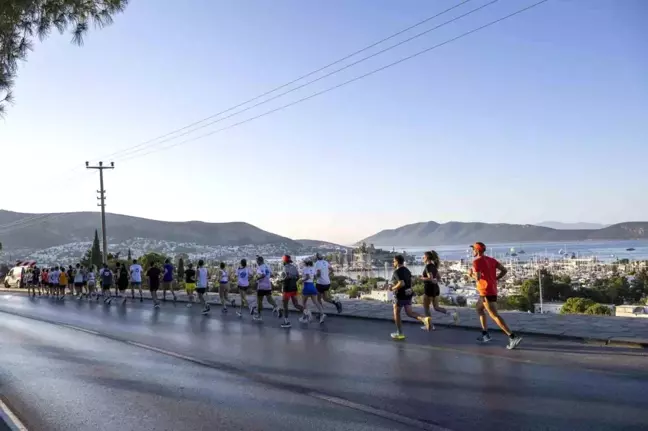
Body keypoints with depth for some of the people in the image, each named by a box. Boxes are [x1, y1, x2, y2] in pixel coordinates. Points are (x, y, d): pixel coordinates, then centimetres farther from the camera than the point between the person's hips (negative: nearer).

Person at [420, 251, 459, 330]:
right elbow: (439, 278, 15)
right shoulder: (434, 266, 11)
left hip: (429, 289, -8)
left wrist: (422, 278, -10)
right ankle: (452, 314, -5)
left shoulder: (428, 266, -16)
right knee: (436, 307, 12)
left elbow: (430, 278, -25)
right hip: (436, 288, 8)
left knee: (426, 307, 8)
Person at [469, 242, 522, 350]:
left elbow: (477, 278, -21)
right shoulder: (491, 259, 12)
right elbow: (504, 270, 8)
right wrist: (494, 279, 13)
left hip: (486, 291, -10)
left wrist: (471, 275, -1)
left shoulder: (476, 261, -12)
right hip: (491, 290, 10)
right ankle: (485, 334, 25)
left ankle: (513, 337, -18)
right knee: (479, 309, 25)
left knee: (494, 315, -11)